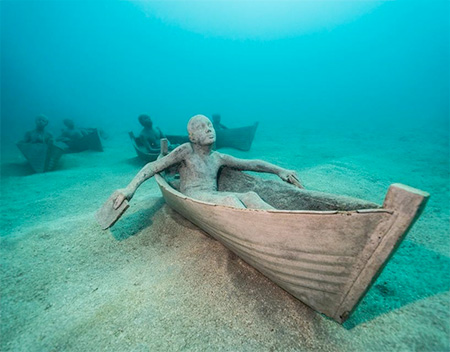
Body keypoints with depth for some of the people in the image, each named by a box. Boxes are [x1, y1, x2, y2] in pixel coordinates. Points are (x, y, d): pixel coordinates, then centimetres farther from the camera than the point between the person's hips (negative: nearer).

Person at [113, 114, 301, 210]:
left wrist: (279, 170, 11)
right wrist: (130, 188, -16)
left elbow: (252, 164, 17)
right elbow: (154, 166, -3)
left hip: (214, 198, 5)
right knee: (230, 199, -35)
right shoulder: (186, 150, 2)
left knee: (251, 196, -23)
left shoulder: (218, 158, 16)